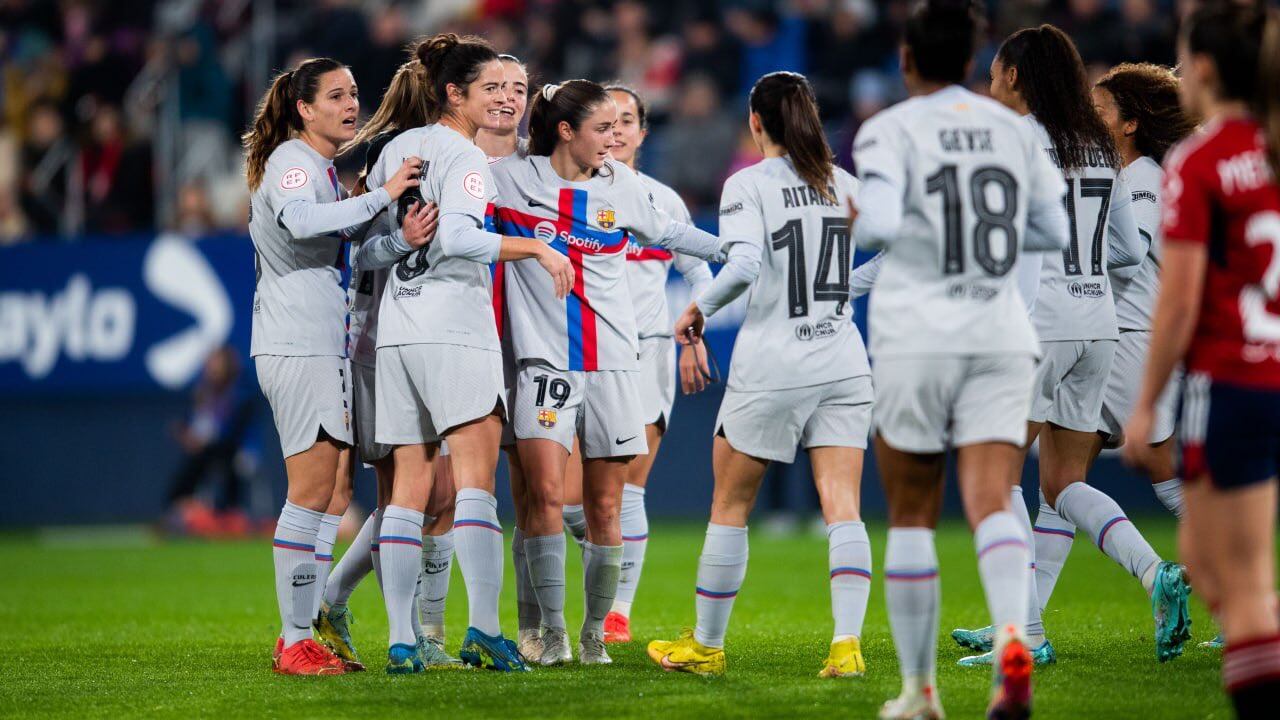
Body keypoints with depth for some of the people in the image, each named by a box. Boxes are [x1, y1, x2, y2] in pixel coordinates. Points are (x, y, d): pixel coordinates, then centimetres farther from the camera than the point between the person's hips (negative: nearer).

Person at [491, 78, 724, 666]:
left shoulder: (621, 185, 8)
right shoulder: (510, 178, 0)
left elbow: (666, 233, 24)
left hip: (611, 362, 2)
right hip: (544, 358, -2)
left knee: (604, 506, 1)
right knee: (545, 494, -15)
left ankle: (595, 633, 13)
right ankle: (553, 632, -8)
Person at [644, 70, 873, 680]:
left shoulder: (748, 185, -7)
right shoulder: (843, 184, 9)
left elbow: (744, 264, -21)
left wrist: (700, 307, -7)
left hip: (771, 371, -4)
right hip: (843, 366, 4)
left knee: (730, 506, 10)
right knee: (842, 509, -3)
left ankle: (706, 646, 19)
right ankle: (847, 644, -17)